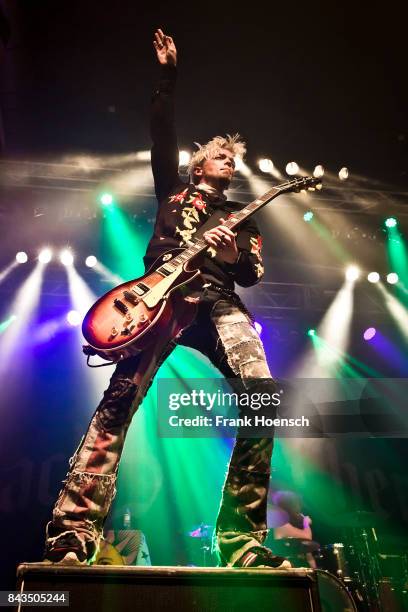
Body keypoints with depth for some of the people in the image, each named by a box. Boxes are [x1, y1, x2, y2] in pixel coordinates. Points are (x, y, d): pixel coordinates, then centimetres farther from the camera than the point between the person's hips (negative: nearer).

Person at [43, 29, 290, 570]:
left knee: (263, 392, -21)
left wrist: (235, 258, -6)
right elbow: (163, 137, 18)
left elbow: (254, 272, 16)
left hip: (219, 301, 2)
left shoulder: (242, 218, 30)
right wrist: (169, 78, 17)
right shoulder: (175, 193, 27)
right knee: (121, 396, -21)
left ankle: (242, 536, -14)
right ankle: (74, 533, -18)